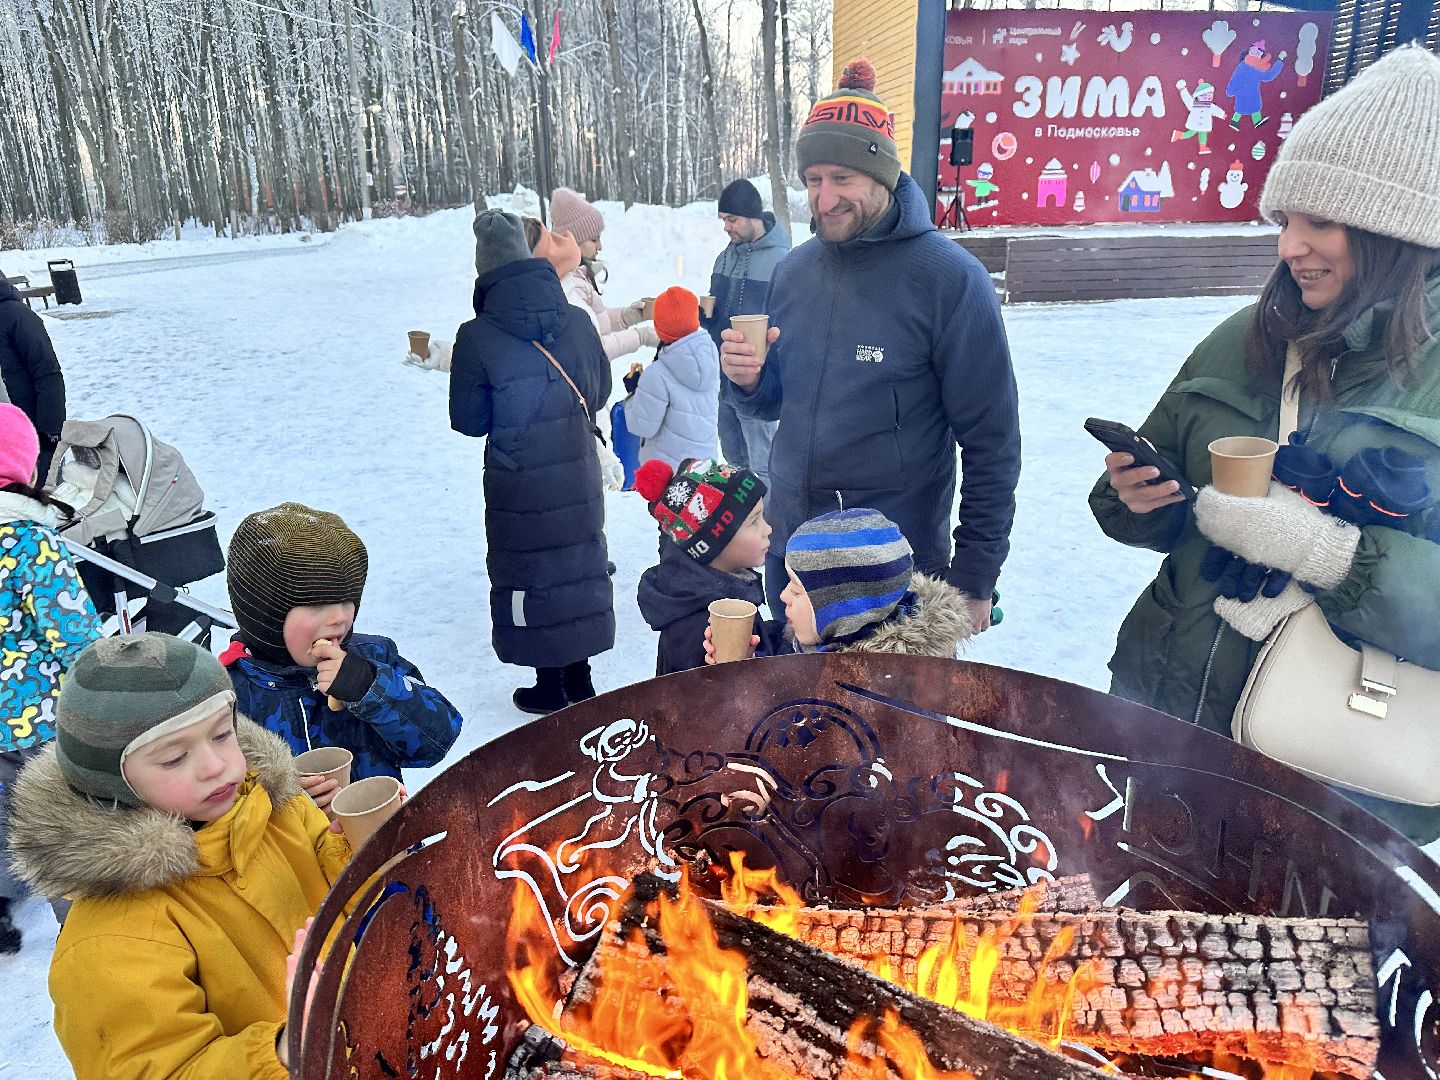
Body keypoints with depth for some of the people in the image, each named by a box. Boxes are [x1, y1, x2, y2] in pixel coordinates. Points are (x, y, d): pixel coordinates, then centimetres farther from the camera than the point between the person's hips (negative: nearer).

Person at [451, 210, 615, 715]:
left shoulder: (477, 337, -14)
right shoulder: (578, 321, -3)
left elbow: (469, 421, -7)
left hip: (519, 485, -4)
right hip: (579, 478, 4)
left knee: (528, 575, 11)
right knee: (579, 565, 17)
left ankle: (550, 687, 21)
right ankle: (579, 678, 29)